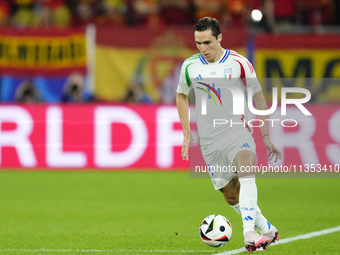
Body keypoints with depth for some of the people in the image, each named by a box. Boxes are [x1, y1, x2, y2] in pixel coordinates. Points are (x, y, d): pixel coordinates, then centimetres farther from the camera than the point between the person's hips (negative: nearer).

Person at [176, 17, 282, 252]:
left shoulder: (239, 63, -6)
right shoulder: (190, 66, 1)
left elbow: (259, 98, 3)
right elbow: (181, 96, 19)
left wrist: (266, 137, 0)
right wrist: (187, 134, 12)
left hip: (237, 131, -3)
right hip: (209, 140, 3)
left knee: (245, 171, -31)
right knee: (232, 196, 5)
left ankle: (249, 233, -42)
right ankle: (267, 230, 26)